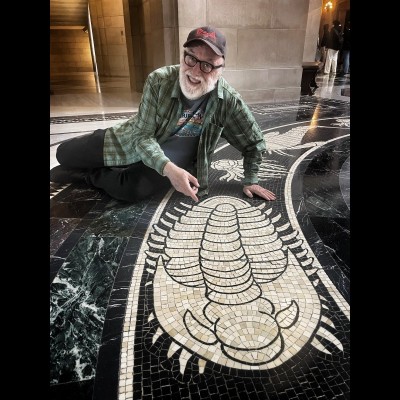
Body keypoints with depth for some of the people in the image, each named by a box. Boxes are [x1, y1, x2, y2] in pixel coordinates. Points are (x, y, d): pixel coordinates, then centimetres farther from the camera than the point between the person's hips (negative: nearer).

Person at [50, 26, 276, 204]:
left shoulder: (229, 101, -22)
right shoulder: (159, 80, -23)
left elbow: (255, 143, -9)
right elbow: (143, 135, -23)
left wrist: (250, 181, -10)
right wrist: (168, 168, -39)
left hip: (176, 159, 0)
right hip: (136, 141, 1)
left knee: (134, 190, -32)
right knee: (65, 153, 0)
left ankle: (87, 175, -1)